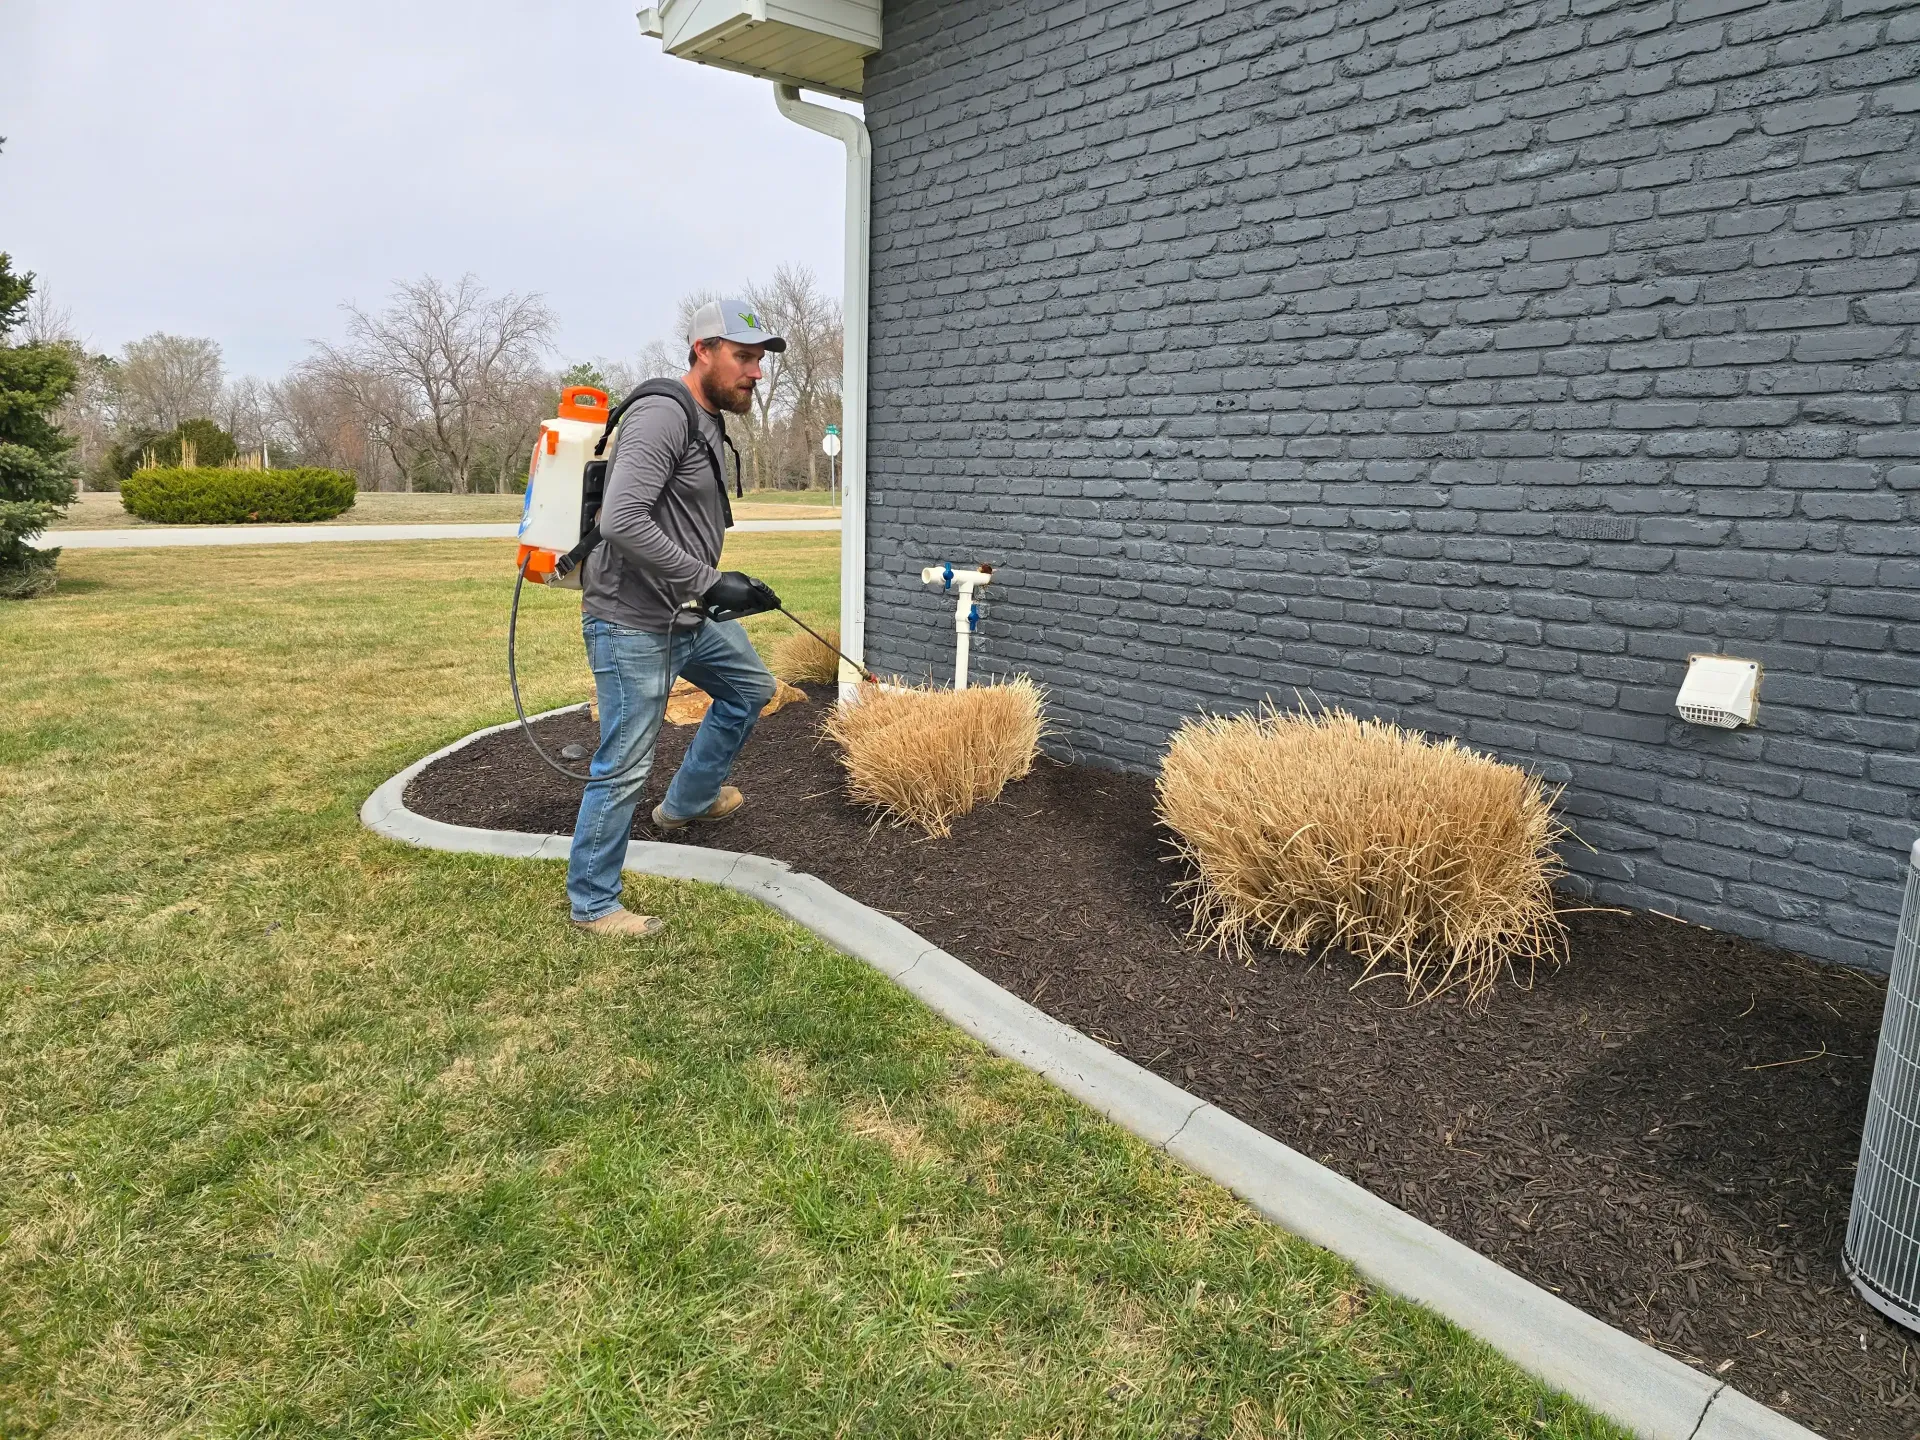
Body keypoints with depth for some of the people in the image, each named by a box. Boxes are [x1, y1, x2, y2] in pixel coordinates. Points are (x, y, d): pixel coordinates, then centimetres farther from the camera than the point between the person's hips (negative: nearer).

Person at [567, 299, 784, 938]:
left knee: (750, 687, 25)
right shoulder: (662, 415, -20)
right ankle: (591, 904, 13)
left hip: (687, 616, 10)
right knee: (624, 768, -3)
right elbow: (622, 521, -30)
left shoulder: (709, 423, 12)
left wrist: (709, 587, 29)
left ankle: (687, 801, 39)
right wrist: (709, 580, -26)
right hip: (631, 625, -10)